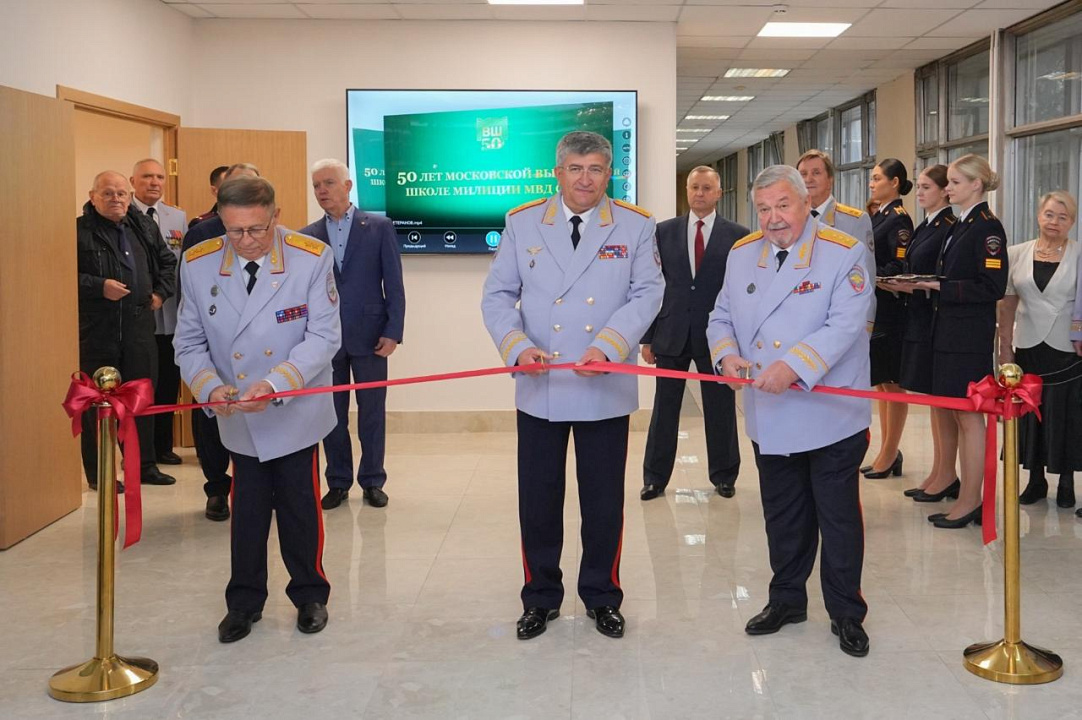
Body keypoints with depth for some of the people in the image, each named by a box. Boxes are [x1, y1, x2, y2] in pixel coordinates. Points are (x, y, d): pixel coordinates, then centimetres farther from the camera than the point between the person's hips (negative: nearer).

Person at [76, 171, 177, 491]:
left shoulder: (145, 227, 12)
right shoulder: (79, 230, -7)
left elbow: (168, 261, 24)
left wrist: (161, 292, 11)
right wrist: (98, 286, -21)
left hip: (139, 327, 6)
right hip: (95, 330, -5)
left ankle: (144, 465, 24)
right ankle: (98, 473, 12)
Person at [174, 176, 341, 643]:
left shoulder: (312, 258, -17)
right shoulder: (198, 263, -9)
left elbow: (324, 336, -18)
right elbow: (190, 342, -3)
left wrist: (275, 383, -30)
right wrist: (210, 386, -22)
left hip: (296, 412, -2)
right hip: (238, 418, 2)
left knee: (300, 507, 10)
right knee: (247, 510, 12)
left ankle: (310, 596, 29)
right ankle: (244, 601, 29)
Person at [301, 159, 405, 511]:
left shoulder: (379, 227, 0)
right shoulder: (307, 237, 6)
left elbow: (394, 284, -1)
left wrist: (393, 332, -8)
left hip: (369, 336, -2)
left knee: (372, 413, 6)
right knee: (332, 414, 8)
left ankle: (372, 482, 19)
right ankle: (338, 482, 20)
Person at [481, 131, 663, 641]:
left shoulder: (636, 227, 2)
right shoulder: (521, 223, 4)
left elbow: (647, 294, -6)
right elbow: (497, 295, 2)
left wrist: (608, 345, -21)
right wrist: (517, 346, -16)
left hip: (607, 389, 0)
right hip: (539, 389, 1)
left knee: (604, 502, 10)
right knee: (537, 501, 9)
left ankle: (601, 598, 28)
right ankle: (540, 598, 27)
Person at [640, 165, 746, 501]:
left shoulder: (738, 235, 0)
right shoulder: (665, 232, 5)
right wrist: (647, 336, 2)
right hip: (672, 334, 1)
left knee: (721, 410, 9)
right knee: (664, 409, 8)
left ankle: (724, 476, 25)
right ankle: (655, 477, 20)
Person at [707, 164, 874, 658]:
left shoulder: (845, 254, -11)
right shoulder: (742, 254, 7)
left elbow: (845, 326, -20)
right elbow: (722, 316, 12)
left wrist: (793, 366, -31)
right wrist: (726, 354, -9)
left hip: (831, 416, -5)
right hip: (769, 420, 5)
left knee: (839, 519, 5)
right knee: (782, 518, 18)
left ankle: (846, 613, 21)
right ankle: (787, 599, 35)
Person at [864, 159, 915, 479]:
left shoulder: (899, 219, -11)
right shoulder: (876, 217, 14)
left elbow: (899, 267, -18)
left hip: (889, 311, -9)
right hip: (872, 308, 9)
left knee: (892, 383, 0)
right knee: (881, 383, 13)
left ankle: (889, 454, 8)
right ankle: (888, 452, 21)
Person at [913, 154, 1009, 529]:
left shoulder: (988, 227, -12)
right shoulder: (959, 227, 16)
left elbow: (992, 287, -18)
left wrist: (941, 287, -18)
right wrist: (927, 285, 5)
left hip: (970, 336, -9)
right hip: (949, 331, 9)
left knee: (969, 416, -3)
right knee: (958, 416, 12)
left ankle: (970, 502, 5)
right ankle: (967, 497, 20)